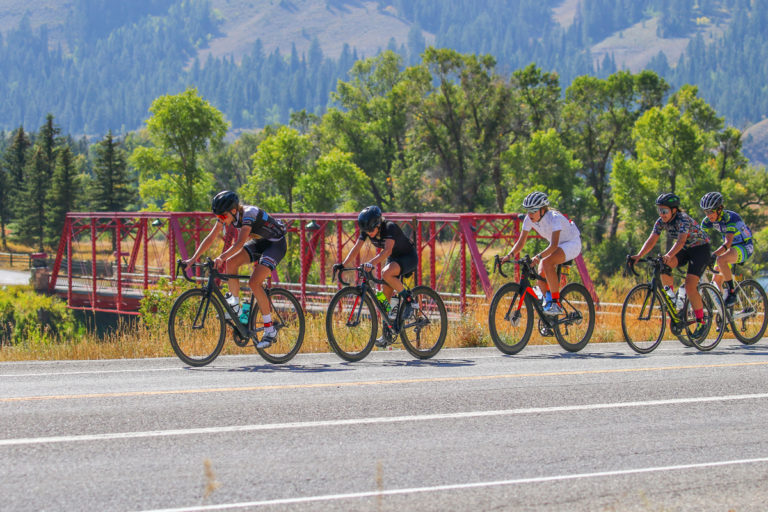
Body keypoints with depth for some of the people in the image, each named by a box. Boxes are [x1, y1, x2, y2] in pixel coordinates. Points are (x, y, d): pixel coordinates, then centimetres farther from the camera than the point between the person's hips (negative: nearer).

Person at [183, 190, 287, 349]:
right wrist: (193, 258, -18)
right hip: (258, 242, 7)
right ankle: (235, 307, -2)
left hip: (276, 243, -7)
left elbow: (240, 242, -43)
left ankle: (270, 330, -14)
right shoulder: (226, 215, -11)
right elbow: (210, 238, -9)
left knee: (254, 282, -21)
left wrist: (222, 257, -54)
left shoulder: (249, 214, -32)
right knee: (230, 263, -16)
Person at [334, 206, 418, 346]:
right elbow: (356, 248, -16)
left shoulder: (390, 227, -31)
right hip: (393, 259, 7)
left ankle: (406, 297, -13)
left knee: (386, 273, -35)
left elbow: (387, 250, -43)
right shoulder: (366, 230, -12)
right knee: (387, 293, 0)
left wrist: (371, 263, -57)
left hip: (408, 257, -7)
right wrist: (343, 265, -30)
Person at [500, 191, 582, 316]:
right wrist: (509, 255, -27)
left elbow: (554, 245, -41)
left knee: (546, 263, -32)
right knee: (541, 276, -11)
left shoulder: (554, 218, -32)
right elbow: (521, 241, -10)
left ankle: (556, 303, -29)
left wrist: (539, 257, -55)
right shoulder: (529, 219, -14)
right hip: (556, 246, 7)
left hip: (572, 244, -7)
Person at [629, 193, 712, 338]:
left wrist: (668, 256, -60)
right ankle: (671, 295, -4)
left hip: (700, 248, -6)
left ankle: (701, 322, -8)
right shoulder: (661, 222, -8)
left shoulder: (683, 219, -28)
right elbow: (651, 240, -14)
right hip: (684, 250, 6)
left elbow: (681, 241, -43)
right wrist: (639, 256, -31)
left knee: (690, 286, -20)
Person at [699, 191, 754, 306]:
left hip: (744, 247, -8)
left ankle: (731, 293, -25)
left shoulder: (731, 218, -29)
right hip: (731, 248, 8)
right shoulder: (708, 221, -9)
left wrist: (713, 255, -51)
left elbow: (728, 243, -39)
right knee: (717, 280, 0)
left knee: (721, 260, -34)